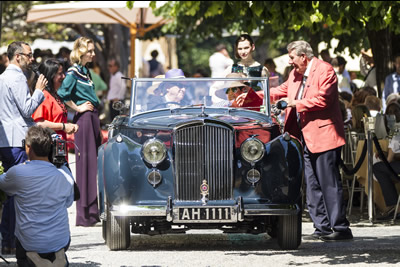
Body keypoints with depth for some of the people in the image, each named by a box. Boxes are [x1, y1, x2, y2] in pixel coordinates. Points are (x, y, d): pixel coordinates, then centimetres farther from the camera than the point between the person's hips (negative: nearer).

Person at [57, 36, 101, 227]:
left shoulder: (85, 71, 16)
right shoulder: (74, 71, -11)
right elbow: (63, 94, -23)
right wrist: (77, 108, -12)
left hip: (93, 117, 9)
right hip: (83, 119, -9)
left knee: (93, 164, 11)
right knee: (86, 164, -7)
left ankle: (93, 212, 17)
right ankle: (84, 216, -6)